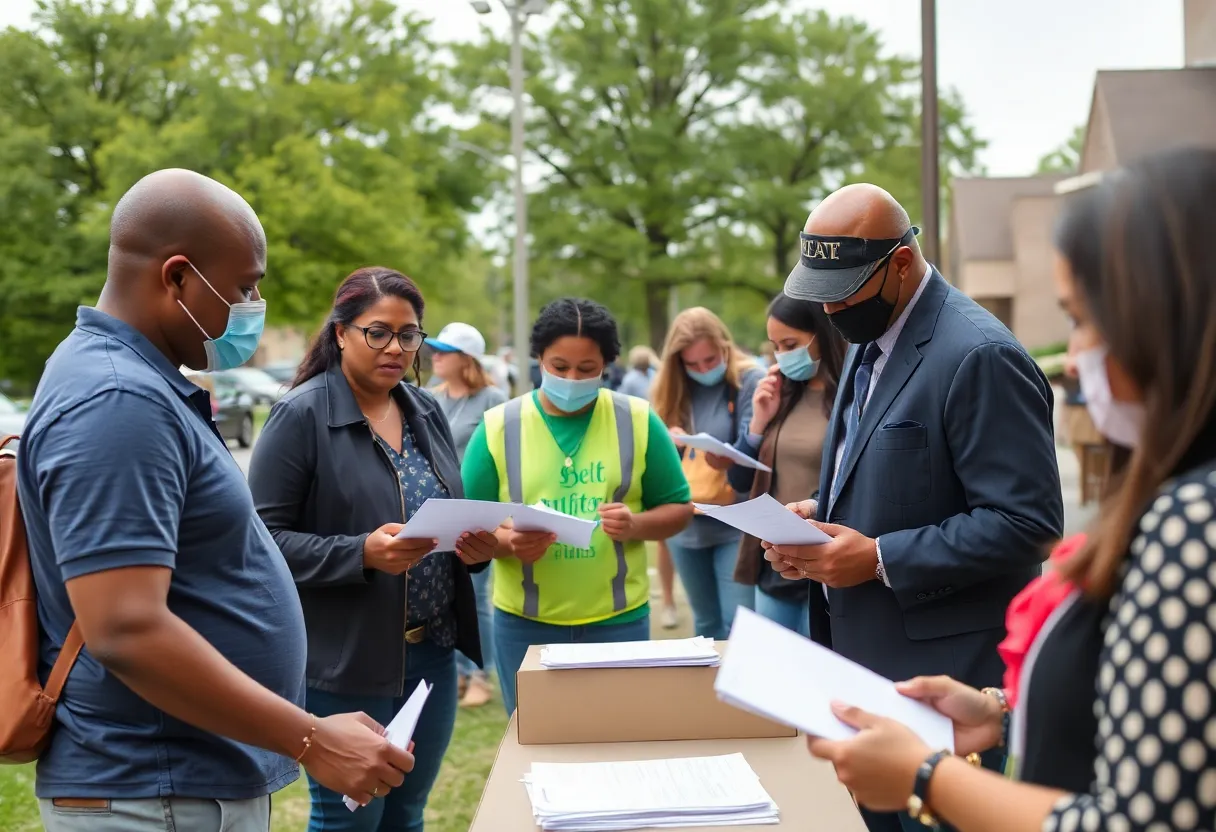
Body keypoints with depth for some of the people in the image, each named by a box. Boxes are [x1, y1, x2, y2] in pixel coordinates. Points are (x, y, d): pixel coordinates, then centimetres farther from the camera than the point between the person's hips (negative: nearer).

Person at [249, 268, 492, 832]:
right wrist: (361, 553, -26)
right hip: (345, 662, -6)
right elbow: (265, 538, -14)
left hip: (432, 653, 6)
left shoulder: (426, 411, 9)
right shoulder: (301, 416, -11)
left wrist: (475, 546, -5)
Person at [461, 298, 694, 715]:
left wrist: (635, 525, -16)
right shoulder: (497, 427, -2)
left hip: (619, 618, 0)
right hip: (525, 623, 0)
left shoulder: (638, 421, -1)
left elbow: (678, 508, 5)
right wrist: (509, 543, -21)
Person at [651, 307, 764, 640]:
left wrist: (726, 457, -35)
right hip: (685, 525, 5)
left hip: (736, 524, -5)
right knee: (706, 625, 15)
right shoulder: (672, 389, 7)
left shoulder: (750, 381, -7)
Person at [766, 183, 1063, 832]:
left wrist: (880, 559, -22)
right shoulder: (869, 345, 12)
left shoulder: (979, 357, -18)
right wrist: (820, 515, 2)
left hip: (943, 674, -9)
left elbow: (1025, 522, -21)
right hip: (869, 658, 9)